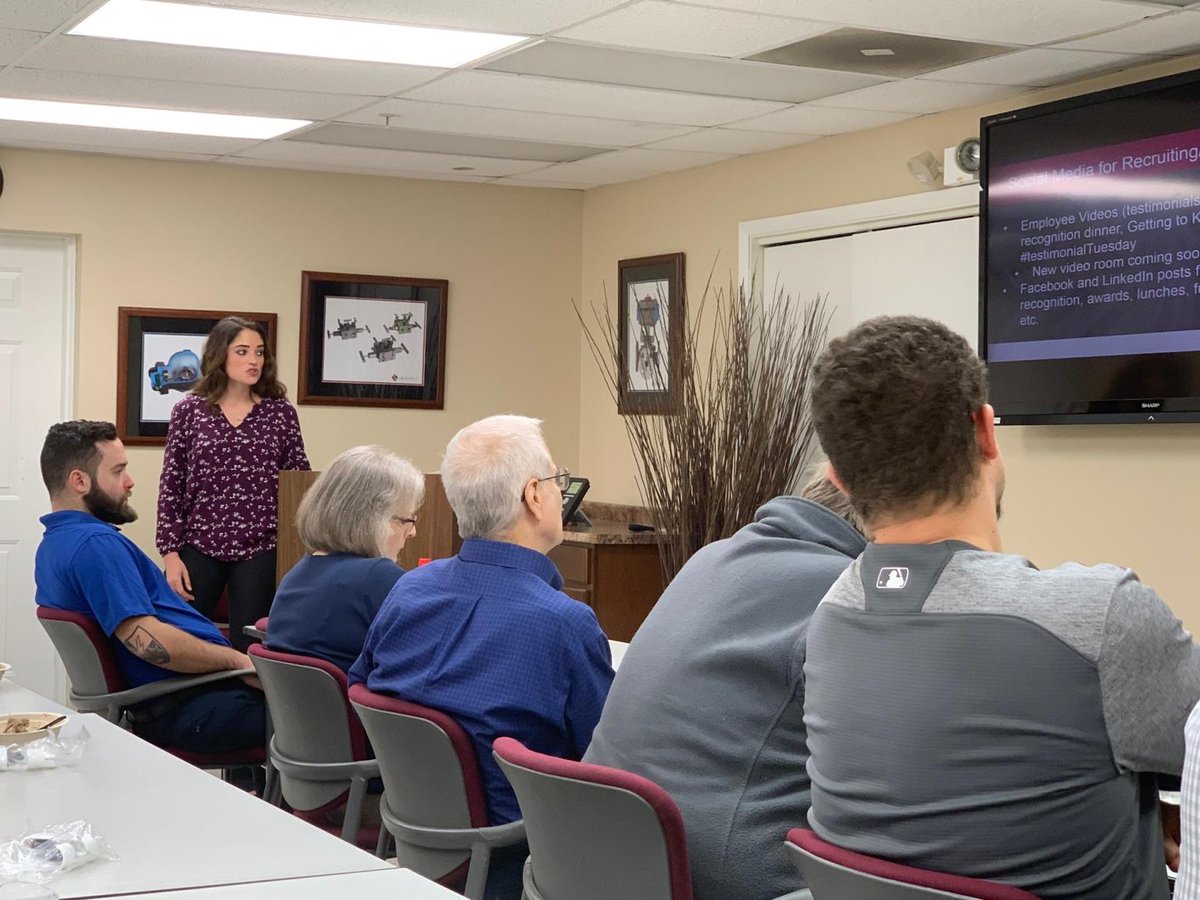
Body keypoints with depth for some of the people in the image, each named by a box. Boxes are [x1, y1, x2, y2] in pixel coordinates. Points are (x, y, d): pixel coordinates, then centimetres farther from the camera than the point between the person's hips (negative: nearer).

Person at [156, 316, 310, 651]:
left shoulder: (281, 412, 6)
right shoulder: (189, 411, 3)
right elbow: (171, 486, 3)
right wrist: (170, 553, -4)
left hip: (259, 551, 1)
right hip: (199, 547, 0)